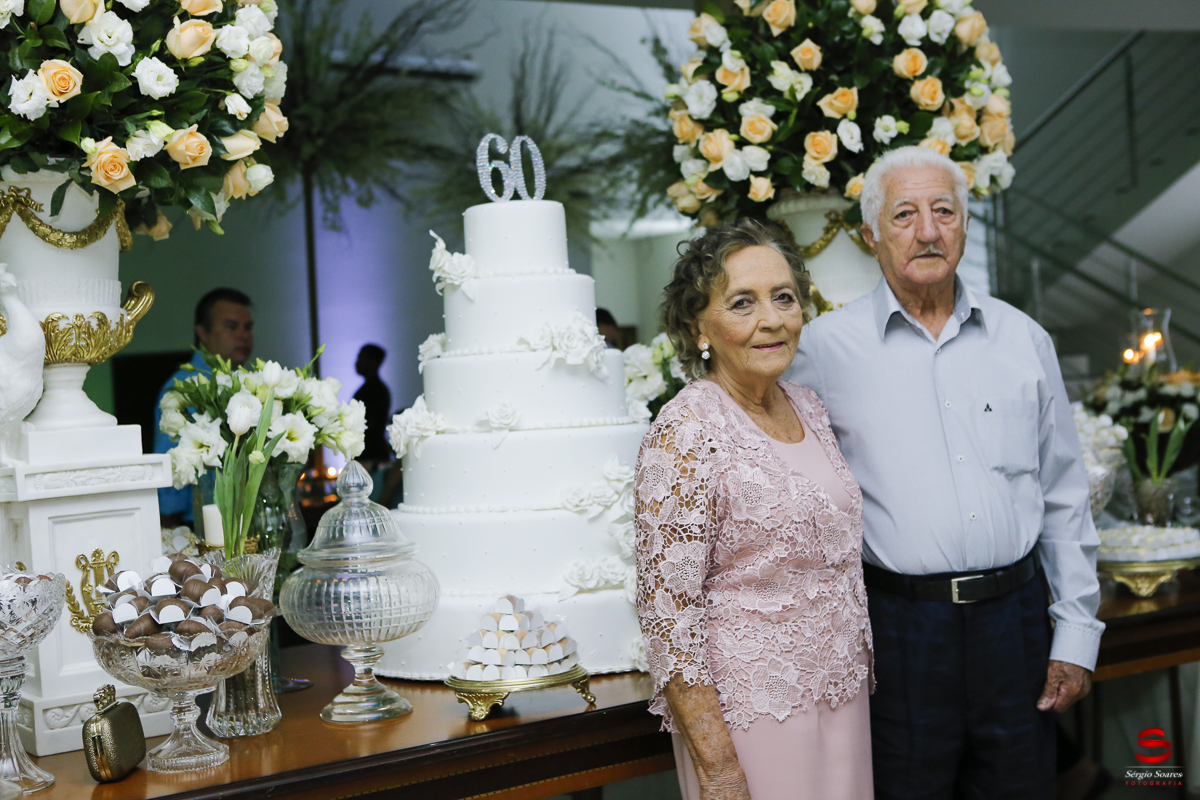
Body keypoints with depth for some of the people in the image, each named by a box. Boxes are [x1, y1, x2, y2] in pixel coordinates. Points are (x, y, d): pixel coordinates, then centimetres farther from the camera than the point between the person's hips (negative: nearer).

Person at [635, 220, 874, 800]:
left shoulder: (808, 408, 5)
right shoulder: (685, 433, -18)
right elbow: (666, 611, -19)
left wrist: (862, 665, 13)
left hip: (843, 697, 7)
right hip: (752, 709, -7)